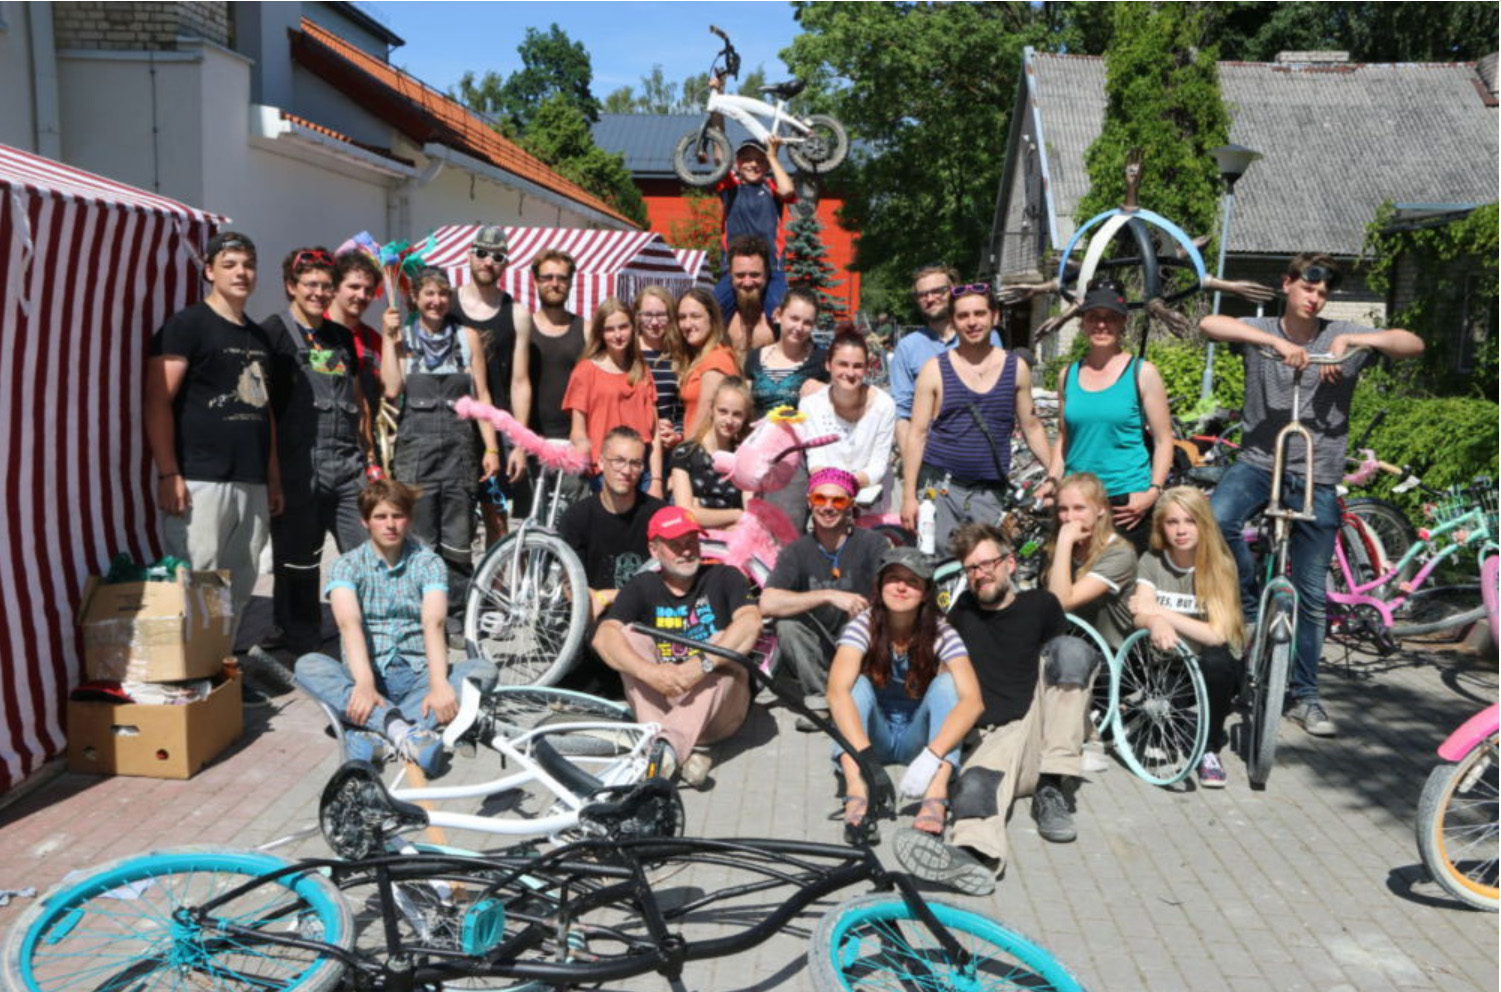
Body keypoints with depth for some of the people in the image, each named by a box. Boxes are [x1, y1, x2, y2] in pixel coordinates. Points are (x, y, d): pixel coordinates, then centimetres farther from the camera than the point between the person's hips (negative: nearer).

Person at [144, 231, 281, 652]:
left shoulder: (259, 335, 19)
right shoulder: (186, 325, -2)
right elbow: (157, 403, -8)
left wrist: (274, 478, 18)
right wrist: (168, 475, -15)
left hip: (253, 484, 7)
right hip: (200, 481, -7)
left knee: (239, 589, 10)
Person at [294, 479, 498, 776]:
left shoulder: (428, 563, 2)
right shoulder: (347, 565, 1)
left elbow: (433, 624, -15)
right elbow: (349, 624, -17)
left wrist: (438, 684, -33)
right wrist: (364, 684, -36)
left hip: (416, 676, 1)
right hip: (366, 675, 0)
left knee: (484, 670, -25)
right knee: (308, 666, -28)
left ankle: (372, 732, -38)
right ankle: (403, 730, -45)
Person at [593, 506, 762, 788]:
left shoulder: (723, 577, 1)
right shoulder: (642, 588, 4)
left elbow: (752, 622, -20)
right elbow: (604, 636, -14)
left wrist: (703, 665, -33)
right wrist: (649, 672, -32)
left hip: (718, 712, -1)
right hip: (662, 701, 2)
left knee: (722, 643, -25)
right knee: (631, 636, -16)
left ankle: (668, 747, -47)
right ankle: (682, 756, -38)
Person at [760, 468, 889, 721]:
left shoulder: (871, 543, -8)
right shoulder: (796, 552, -4)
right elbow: (767, 604, -20)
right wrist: (829, 596, -27)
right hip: (820, 656, 2)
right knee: (787, 622, -24)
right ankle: (818, 700, -13)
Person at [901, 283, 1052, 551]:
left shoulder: (1016, 368, 8)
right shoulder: (935, 369, 2)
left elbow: (1032, 428, 14)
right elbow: (917, 433, 1)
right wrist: (909, 496, -4)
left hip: (990, 493, 2)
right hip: (939, 488, -2)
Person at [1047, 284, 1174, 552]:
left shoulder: (1142, 373, 1)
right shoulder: (1069, 374, 11)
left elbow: (1163, 440, 0)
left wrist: (1153, 492, -11)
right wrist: (1052, 483, 6)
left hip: (1128, 501, -3)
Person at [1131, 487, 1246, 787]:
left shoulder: (1220, 566, -9)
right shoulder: (1151, 562, -1)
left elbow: (1217, 634, -21)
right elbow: (1141, 615, -16)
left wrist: (1160, 611, -22)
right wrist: (1156, 623, -40)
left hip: (1211, 671, -3)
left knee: (1216, 661, -35)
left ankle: (1210, 750, -11)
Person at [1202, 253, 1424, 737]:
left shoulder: (1342, 335, 3)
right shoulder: (1262, 331, 0)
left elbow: (1413, 344, -5)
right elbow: (1209, 324, -19)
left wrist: (1353, 340, -20)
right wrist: (1274, 340, -29)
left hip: (1316, 477, 1)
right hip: (1258, 460, -1)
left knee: (1312, 596, 6)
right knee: (1218, 519, -34)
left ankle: (1306, 697, 20)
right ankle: (1249, 606, -7)